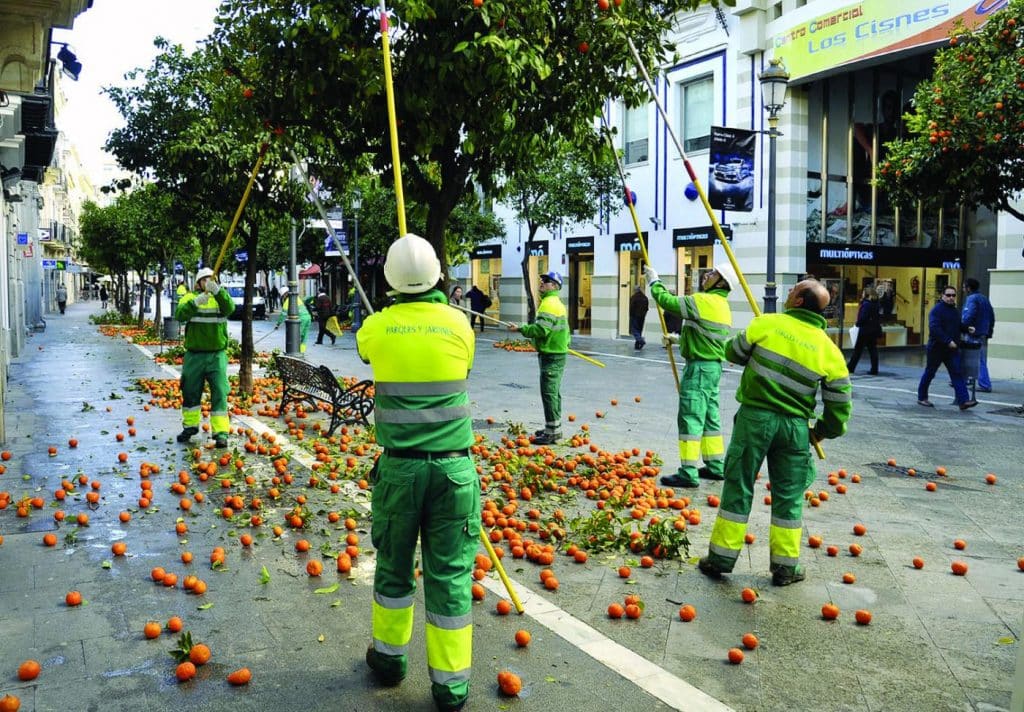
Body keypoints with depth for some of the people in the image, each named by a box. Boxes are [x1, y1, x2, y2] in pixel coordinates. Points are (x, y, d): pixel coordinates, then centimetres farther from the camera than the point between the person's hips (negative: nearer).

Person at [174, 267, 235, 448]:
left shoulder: (220, 297, 3)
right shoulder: (190, 297, 4)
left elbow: (230, 308, -20)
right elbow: (179, 314, -15)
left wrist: (217, 290, -35)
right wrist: (195, 302, -31)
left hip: (217, 355, -1)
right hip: (194, 355, 1)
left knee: (220, 394, -6)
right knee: (190, 392, 13)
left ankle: (221, 432, -3)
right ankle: (190, 425, 33)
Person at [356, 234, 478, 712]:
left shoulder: (376, 327, -1)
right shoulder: (459, 325, -1)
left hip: (399, 466, 1)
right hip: (453, 466, 0)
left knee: (394, 566, 18)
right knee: (450, 575, 6)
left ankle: (389, 656, 35)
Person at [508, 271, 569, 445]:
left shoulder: (549, 303, -16)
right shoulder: (556, 302, 18)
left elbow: (541, 329, -24)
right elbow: (564, 329, 24)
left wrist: (521, 329, -17)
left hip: (551, 355, -11)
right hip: (557, 353, 11)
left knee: (549, 393, -8)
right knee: (553, 392, 17)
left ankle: (552, 432, -5)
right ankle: (554, 429, 26)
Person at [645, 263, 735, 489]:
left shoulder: (703, 301, -15)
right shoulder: (722, 306, 16)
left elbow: (667, 301, -13)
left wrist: (654, 281, 2)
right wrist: (678, 339, 25)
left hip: (699, 366, -10)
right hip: (713, 366, 10)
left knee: (690, 418, -8)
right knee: (710, 417, 15)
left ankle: (688, 472, -8)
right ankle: (716, 466, 22)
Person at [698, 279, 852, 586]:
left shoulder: (766, 323, -6)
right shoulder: (830, 350, 0)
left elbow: (733, 353, 7)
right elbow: (840, 403, 3)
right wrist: (823, 430, 20)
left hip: (755, 417, -1)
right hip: (795, 426, 2)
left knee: (738, 488, 7)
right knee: (788, 496, 13)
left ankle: (721, 558, 13)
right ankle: (785, 566, 20)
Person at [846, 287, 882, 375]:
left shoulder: (866, 304, -15)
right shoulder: (876, 304, 8)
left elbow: (862, 318, -20)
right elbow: (879, 317, 11)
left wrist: (858, 324, -3)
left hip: (865, 330, -7)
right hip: (875, 329, 7)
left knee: (858, 350, 1)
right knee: (873, 350, 8)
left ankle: (850, 368, 8)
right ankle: (874, 370, 7)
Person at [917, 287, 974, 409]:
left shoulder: (955, 311, 13)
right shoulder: (937, 310, -12)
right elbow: (934, 328, -23)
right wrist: (948, 341, -26)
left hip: (952, 349, 6)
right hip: (937, 348, -6)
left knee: (957, 374, -4)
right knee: (929, 373, 6)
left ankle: (963, 400, -10)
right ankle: (922, 398, 20)